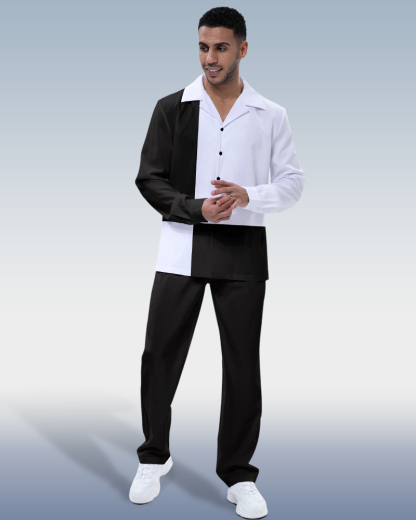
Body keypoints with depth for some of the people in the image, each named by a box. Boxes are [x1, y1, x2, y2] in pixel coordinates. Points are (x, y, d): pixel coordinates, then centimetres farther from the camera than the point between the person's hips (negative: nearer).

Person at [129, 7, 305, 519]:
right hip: (182, 248, 0)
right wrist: (196, 208, -16)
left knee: (242, 364, 4)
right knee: (159, 356, 4)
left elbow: (292, 182, 5)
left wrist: (249, 196, -15)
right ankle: (154, 457, 27)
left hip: (243, 250, 0)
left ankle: (238, 475, 19)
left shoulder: (270, 116, 4)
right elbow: (149, 178, 0)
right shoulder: (172, 108, 3)